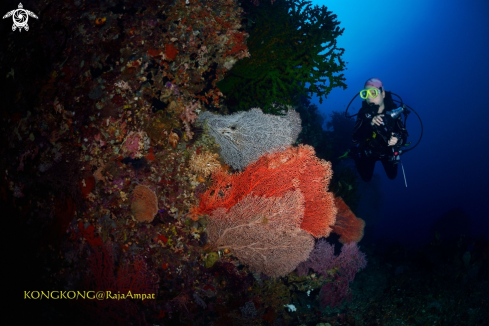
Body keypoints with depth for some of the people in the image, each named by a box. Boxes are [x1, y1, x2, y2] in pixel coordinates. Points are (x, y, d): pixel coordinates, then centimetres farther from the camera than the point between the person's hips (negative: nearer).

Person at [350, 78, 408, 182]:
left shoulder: (393, 110, -27)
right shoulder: (364, 112, -29)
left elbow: (404, 134, -23)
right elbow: (354, 140, -35)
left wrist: (398, 140, -48)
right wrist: (370, 124, -51)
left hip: (388, 151, 1)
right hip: (368, 151, -1)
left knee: (392, 176, 21)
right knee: (366, 178, 15)